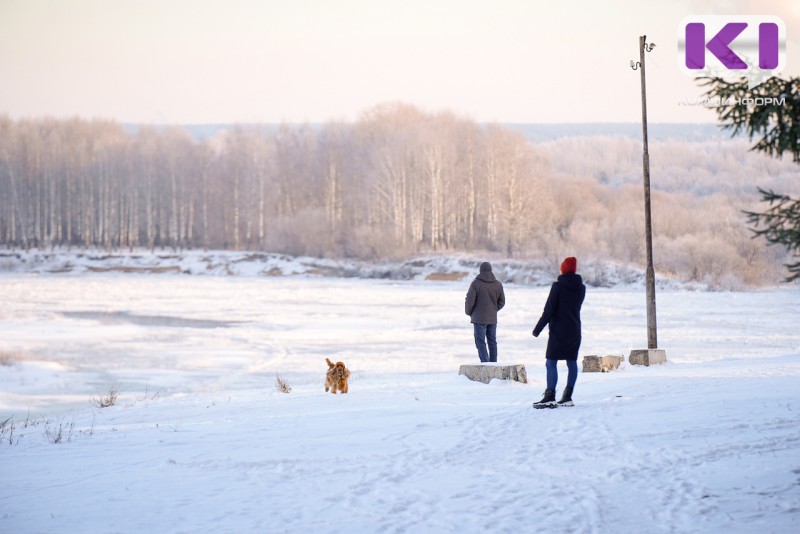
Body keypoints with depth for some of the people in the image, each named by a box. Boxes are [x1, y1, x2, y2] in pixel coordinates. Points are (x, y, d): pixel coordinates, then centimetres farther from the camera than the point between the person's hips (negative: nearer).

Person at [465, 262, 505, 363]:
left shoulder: (476, 283, -13)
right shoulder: (497, 284, 2)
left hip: (479, 318, -5)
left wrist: (468, 312, 7)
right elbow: (501, 301, 8)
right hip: (492, 318, 5)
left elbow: (470, 300, -11)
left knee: (480, 342, -3)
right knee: (492, 342, 13)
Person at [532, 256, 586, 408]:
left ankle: (550, 396, -13)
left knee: (551, 363, -4)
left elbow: (549, 310, -11)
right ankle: (568, 396, 9)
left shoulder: (557, 286, -11)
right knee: (572, 363, 10)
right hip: (575, 331, 6)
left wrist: (537, 329, -5)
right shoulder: (581, 288, 5)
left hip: (558, 331, -6)